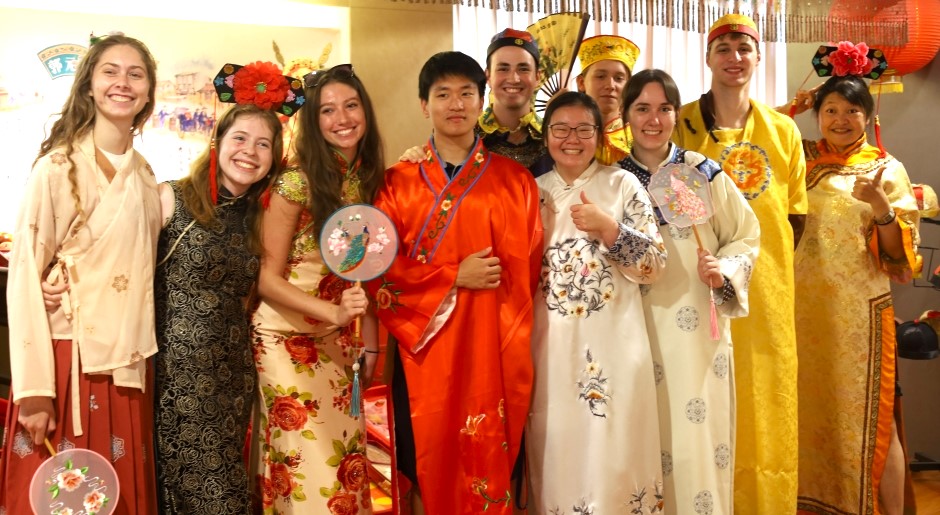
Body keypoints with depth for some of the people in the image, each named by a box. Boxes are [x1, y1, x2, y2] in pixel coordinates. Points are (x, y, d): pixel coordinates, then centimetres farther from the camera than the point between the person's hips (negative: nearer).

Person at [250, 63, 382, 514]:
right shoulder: (295, 182, -15)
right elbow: (267, 279, -14)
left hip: (340, 341, 5)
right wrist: (333, 312, -26)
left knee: (345, 463, 11)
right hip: (287, 338, -5)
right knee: (307, 468, 1)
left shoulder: (369, 180, 3)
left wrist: (370, 340, 4)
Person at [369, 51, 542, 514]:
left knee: (488, 464, 5)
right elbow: (380, 268, -2)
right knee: (427, 464, 7)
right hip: (423, 347, 0)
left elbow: (524, 274, 4)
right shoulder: (398, 182, 6)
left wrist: (516, 353, -4)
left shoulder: (514, 181, 6)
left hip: (491, 348, 0)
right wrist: (455, 276, -11)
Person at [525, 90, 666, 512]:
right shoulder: (533, 192, 8)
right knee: (556, 453, 9)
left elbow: (654, 265, -7)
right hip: (551, 346, 2)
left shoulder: (622, 185, 0)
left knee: (613, 456, 2)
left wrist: (607, 228, -18)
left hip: (612, 344, -2)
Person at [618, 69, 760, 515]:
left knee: (699, 434, 3)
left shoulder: (703, 172, 1)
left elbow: (746, 235, 5)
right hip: (638, 326, 1)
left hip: (698, 327, 0)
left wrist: (725, 271, -11)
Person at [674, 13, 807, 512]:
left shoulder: (783, 130, 8)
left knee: (766, 404, 9)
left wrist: (766, 259, 4)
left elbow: (795, 214, 13)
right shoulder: (682, 124, 0)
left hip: (765, 287, 3)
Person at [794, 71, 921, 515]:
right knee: (808, 408, 12)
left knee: (870, 414, 1)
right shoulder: (802, 158, 7)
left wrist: (880, 204, -20)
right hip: (802, 305, 3)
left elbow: (900, 253, -4)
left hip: (859, 311, -2)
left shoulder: (888, 169, 1)